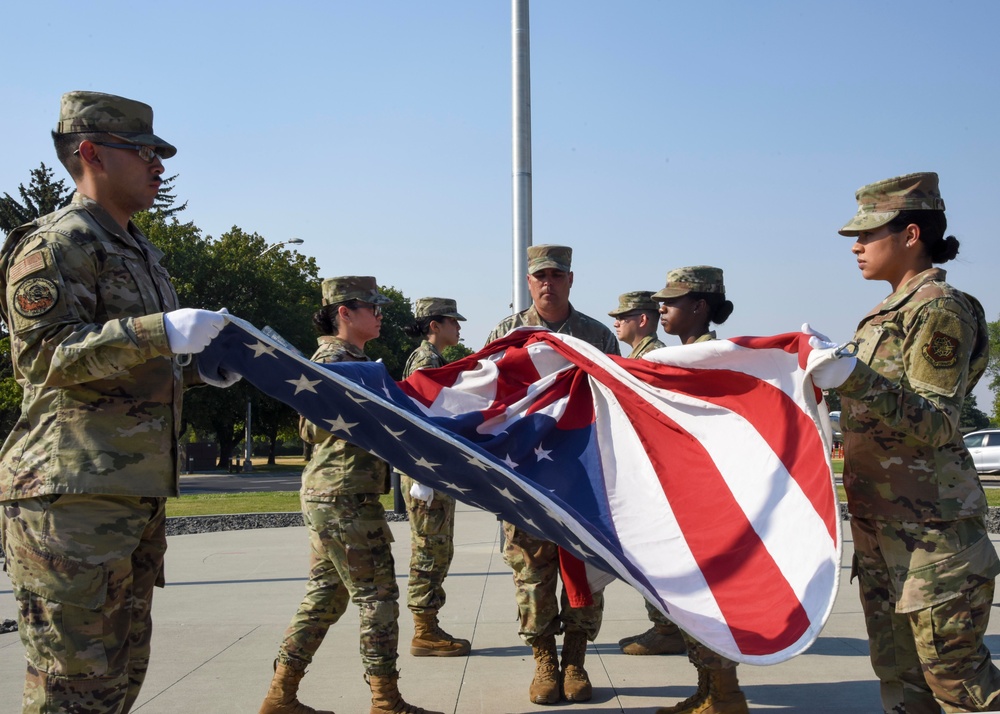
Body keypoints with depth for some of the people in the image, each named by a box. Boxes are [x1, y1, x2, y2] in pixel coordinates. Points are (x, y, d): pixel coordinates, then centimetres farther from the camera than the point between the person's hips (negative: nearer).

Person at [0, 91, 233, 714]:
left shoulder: (142, 253, 23)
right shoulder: (54, 245, -7)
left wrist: (198, 372, 15)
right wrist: (161, 333, -26)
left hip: (137, 495, 10)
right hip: (75, 497, -10)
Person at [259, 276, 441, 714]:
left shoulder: (350, 358, 18)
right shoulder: (333, 359, -13)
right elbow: (314, 428, -19)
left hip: (329, 496, 10)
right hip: (345, 496, -10)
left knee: (326, 595, 12)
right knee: (377, 594, -4)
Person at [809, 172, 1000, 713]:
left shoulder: (940, 309, -12)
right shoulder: (887, 312, 14)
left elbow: (936, 425, -21)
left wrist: (852, 378, -30)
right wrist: (829, 368, 18)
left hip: (929, 523, -9)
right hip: (879, 520, 9)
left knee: (952, 667, -3)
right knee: (897, 669, 13)